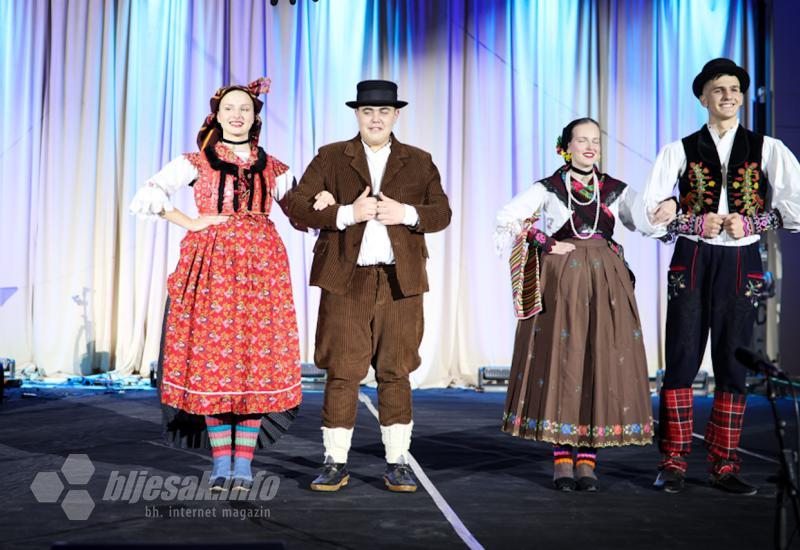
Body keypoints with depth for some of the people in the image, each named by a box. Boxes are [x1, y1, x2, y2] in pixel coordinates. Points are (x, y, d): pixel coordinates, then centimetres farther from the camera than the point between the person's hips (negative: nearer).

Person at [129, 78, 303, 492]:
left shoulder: (273, 168, 14)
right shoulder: (195, 162, 9)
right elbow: (146, 198, 1)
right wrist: (192, 223, -4)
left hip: (260, 268, 1)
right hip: (210, 267, -1)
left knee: (257, 361, -2)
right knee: (210, 358, -3)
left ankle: (244, 461, 7)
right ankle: (221, 461, 8)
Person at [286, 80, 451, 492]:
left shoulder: (419, 162, 13)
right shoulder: (330, 158, 9)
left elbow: (442, 213, 9)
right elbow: (296, 207, 0)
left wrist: (407, 214, -10)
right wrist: (347, 214, -12)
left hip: (400, 284, 1)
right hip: (346, 281, -1)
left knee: (395, 373, 5)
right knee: (342, 372, 1)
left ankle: (398, 464, 14)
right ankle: (335, 463, 12)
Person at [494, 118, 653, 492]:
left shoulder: (615, 190, 13)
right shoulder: (548, 188, 6)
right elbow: (506, 220, -4)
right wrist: (548, 244, -8)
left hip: (605, 285, 2)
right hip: (561, 283, -2)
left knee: (601, 365, -2)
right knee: (560, 363, -3)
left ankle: (587, 460, 6)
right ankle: (562, 460, 4)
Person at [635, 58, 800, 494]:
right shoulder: (680, 151, 7)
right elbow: (646, 215, -2)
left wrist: (749, 223, -12)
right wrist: (699, 224, -11)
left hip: (741, 266, 1)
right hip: (691, 263, -1)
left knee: (733, 367, 3)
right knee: (681, 362, -2)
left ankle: (724, 466, 11)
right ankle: (673, 464, 6)